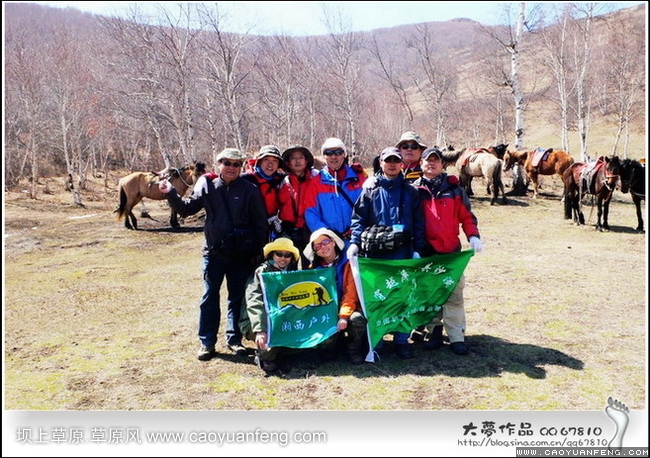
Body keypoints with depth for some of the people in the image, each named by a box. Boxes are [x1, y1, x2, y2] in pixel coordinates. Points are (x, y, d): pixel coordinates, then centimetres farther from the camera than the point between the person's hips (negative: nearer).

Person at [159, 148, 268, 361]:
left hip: (242, 254, -1)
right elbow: (187, 208, 5)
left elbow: (260, 223, 0)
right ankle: (206, 342, 15)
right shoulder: (207, 186, 3)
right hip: (214, 252, 1)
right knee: (209, 297, 5)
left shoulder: (250, 190, -1)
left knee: (238, 297, 9)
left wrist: (259, 251, -3)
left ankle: (234, 339, 23)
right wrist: (171, 194, -10)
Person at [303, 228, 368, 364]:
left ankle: (353, 349, -4)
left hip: (348, 308, -2)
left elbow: (351, 293, -12)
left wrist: (344, 316, -26)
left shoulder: (348, 262, -4)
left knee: (356, 319, -35)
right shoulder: (315, 268, 6)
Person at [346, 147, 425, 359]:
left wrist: (417, 249, 0)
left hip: (403, 252, 0)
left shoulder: (410, 191, 9)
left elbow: (419, 222, 7)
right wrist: (355, 242, -10)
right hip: (375, 251, 0)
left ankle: (401, 340, 15)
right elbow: (359, 218, 3)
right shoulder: (370, 189, 7)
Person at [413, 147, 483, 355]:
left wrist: (473, 236, -5)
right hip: (425, 251, 0)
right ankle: (434, 331, 20)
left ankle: (457, 337, 6)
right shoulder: (414, 190, 6)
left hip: (451, 250, 0)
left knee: (454, 293, -1)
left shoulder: (453, 188, 8)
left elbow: (466, 215, 9)